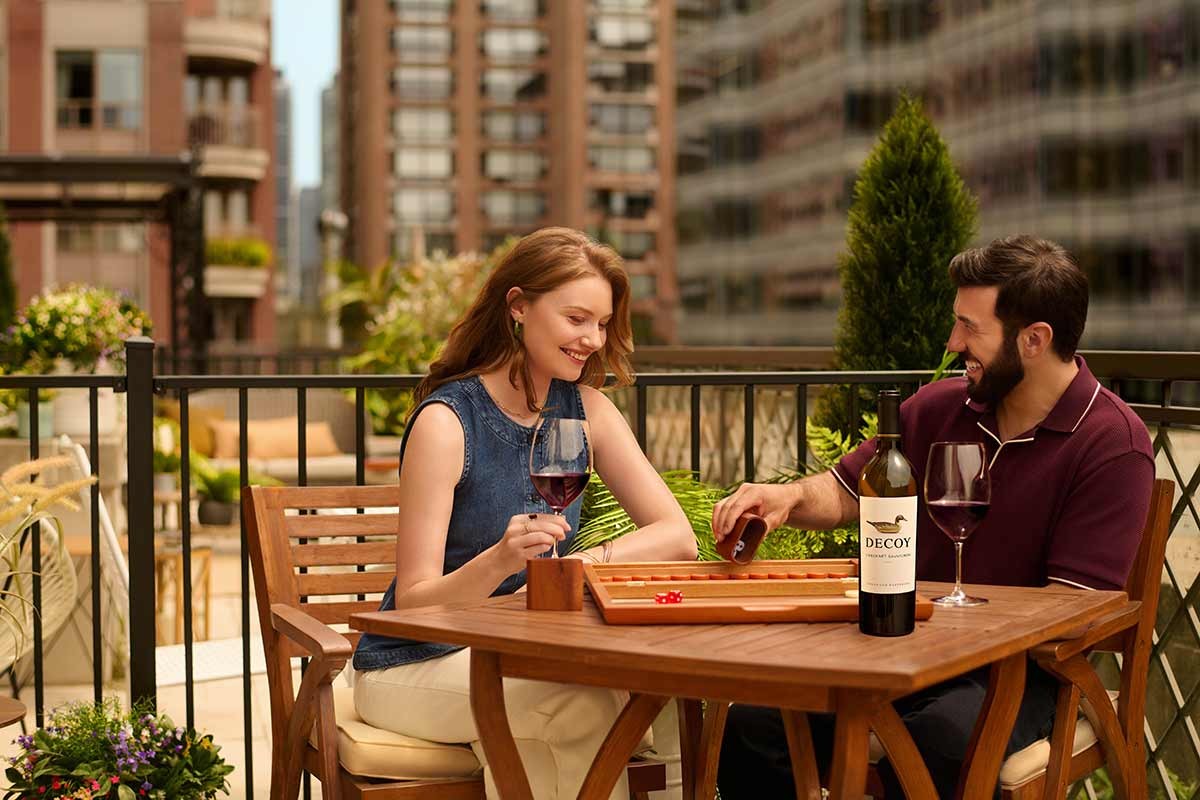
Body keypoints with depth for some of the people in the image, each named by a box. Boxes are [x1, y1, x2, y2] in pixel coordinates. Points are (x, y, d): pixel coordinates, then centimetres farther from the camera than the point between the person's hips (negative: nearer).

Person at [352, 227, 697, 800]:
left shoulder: (585, 409, 0)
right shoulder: (445, 421, -17)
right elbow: (413, 603, -19)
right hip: (412, 667, -5)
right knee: (586, 704, -29)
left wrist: (575, 565, -21)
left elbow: (678, 538, -5)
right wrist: (496, 562, -38)